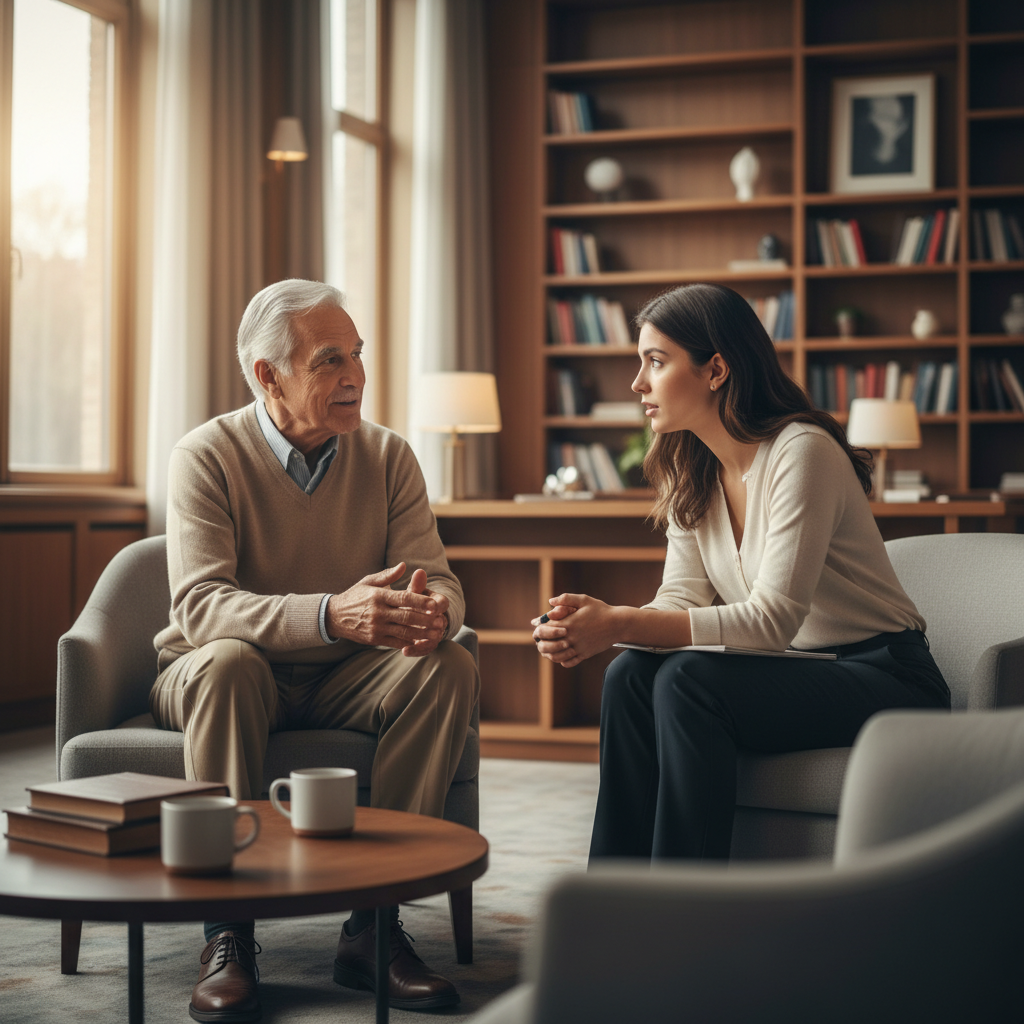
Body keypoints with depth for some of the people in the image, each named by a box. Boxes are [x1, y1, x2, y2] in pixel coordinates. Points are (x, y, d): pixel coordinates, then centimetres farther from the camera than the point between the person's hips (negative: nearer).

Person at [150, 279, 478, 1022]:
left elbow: (437, 578, -7)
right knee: (227, 662, -37)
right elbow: (200, 605, -26)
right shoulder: (207, 457, -13)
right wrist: (333, 615, -43)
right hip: (230, 682, -3)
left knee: (450, 668, -24)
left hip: (344, 683, 3)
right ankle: (228, 931, -29)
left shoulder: (388, 457, 0)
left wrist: (433, 611, -35)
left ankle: (373, 924, -22)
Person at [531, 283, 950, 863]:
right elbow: (683, 599, 0)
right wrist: (593, 624, -22)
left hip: (885, 679, -7)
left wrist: (621, 625, -32)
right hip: (795, 675, 7)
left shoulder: (802, 451, -19)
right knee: (631, 674, -18)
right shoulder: (689, 473, 6)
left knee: (688, 681, -29)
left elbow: (774, 618, -26)